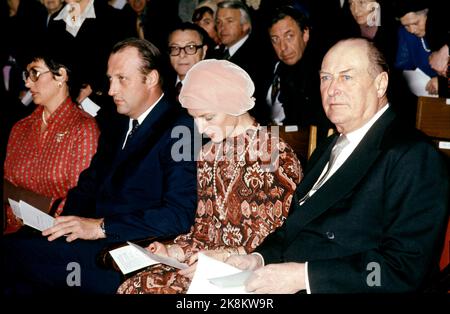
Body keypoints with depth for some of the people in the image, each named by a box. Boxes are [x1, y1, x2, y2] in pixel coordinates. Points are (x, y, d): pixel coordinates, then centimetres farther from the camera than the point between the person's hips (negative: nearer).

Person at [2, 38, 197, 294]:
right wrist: (70, 223, -3)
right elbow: (87, 186, 18)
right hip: (96, 242, 8)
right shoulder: (117, 128, 19)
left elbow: (179, 215, -17)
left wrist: (102, 226, -18)